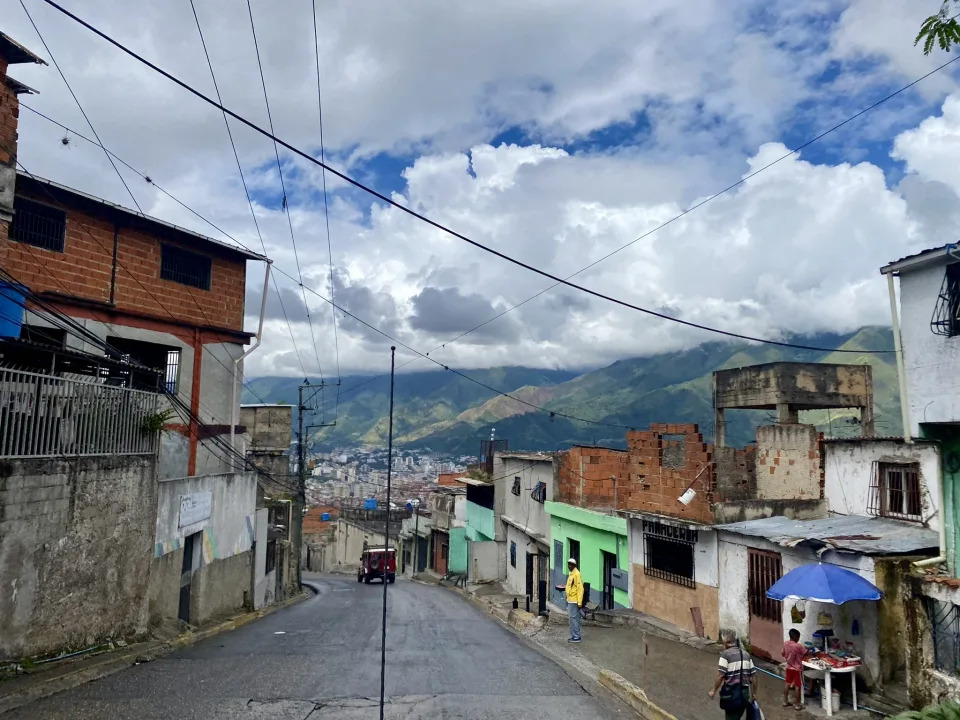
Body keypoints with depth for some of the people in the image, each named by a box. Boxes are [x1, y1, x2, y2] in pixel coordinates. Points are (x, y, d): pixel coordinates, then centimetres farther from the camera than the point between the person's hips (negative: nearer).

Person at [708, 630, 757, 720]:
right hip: (744, 693, 6)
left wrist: (713, 690, -6)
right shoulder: (746, 655, 8)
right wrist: (754, 693, 20)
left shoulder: (726, 654, -12)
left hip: (731, 693, -6)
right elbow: (753, 676, 9)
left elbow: (720, 675, -17)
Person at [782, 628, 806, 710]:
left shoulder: (785, 643, -4)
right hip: (797, 668, -6)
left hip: (789, 667, 6)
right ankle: (798, 704, 12)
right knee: (798, 686, 5)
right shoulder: (798, 646, -24)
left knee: (787, 684, 16)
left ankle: (785, 701, 24)